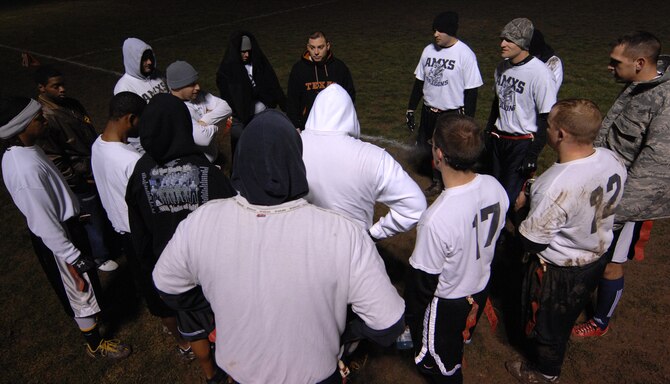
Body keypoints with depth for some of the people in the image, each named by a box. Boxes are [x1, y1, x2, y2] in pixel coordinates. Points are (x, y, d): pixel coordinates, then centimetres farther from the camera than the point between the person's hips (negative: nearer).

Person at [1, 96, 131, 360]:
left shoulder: (21, 150, -3)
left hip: (65, 225, 9)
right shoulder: (25, 170, -33)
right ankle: (95, 344, 33)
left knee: (86, 286, 30)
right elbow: (44, 223, -27)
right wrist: (72, 258, -19)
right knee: (81, 291, 11)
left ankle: (91, 317, 56)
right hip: (58, 238, -9)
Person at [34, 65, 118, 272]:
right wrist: (81, 179, -15)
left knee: (107, 212, 24)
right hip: (80, 182, -7)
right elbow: (54, 161, -22)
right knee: (94, 221, 11)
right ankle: (101, 258, 33)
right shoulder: (44, 118, -23)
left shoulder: (72, 104, 1)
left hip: (98, 172, 8)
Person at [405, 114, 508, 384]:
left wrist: (411, 316, -6)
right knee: (459, 339, 35)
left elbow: (423, 278, -25)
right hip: (480, 290, 7)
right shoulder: (495, 187, -18)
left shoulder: (436, 219, -40)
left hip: (446, 303, -7)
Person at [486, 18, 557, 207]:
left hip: (523, 143, -7)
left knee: (512, 194, -5)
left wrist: (533, 154, -17)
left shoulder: (540, 73, -19)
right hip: (498, 139, 7)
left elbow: (546, 118, -17)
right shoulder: (503, 66, 4)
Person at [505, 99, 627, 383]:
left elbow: (531, 242, -28)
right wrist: (536, 198, 1)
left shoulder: (555, 187, -39)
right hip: (596, 257, 8)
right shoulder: (612, 160, -15)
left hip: (559, 271, -8)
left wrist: (523, 204, -12)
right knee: (565, 317, 32)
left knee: (545, 323, 21)